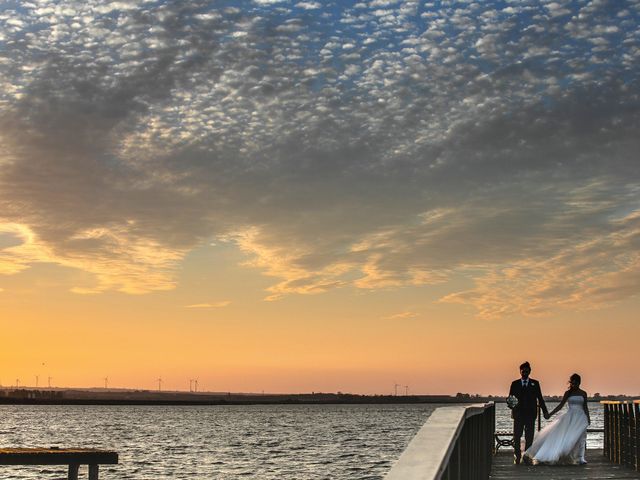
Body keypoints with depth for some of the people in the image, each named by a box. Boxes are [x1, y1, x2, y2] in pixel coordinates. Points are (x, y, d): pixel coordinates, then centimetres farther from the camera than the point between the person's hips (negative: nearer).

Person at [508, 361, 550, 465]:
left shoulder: (535, 383, 9)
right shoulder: (515, 384, 9)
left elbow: (540, 398, 8)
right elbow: (510, 398, 5)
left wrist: (545, 411, 3)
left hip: (530, 414, 0)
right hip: (518, 414, 0)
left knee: (529, 437, 1)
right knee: (517, 437, -2)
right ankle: (517, 457, 3)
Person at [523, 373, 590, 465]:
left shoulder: (583, 393, 7)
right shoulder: (568, 393, 6)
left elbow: (585, 407, 11)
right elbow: (561, 405, 7)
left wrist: (588, 418, 4)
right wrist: (550, 414, 0)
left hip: (580, 417, 0)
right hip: (569, 416, 0)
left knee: (580, 436, -10)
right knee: (563, 435, -9)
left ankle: (580, 458, -6)